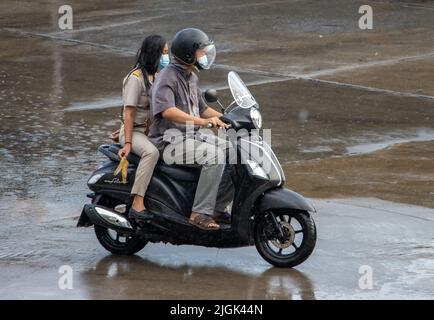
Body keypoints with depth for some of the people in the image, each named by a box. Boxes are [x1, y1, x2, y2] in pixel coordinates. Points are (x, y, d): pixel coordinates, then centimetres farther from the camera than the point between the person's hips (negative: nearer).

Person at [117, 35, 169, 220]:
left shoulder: (157, 76, 15)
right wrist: (128, 143, -23)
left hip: (152, 130, 8)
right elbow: (129, 112, -17)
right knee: (151, 152, -38)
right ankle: (137, 205, -43)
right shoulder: (136, 77, -12)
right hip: (134, 131, -8)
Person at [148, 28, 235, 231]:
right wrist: (203, 122, -39)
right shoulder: (168, 77, -16)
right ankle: (200, 213, -28)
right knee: (214, 157, -30)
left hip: (193, 136, 10)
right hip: (171, 141, -10)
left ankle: (217, 208, 5)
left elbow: (201, 108, 24)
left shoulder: (191, 77, 15)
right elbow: (167, 111, -33)